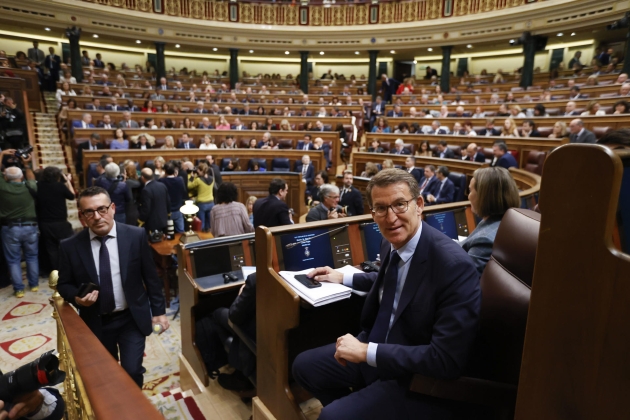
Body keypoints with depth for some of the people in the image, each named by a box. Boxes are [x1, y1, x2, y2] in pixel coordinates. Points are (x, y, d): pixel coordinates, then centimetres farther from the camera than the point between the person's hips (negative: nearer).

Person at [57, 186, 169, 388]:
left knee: (132, 371, -3)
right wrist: (77, 297, -19)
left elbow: (151, 277, -4)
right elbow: (64, 284, 4)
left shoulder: (136, 236, -11)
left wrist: (158, 311, -2)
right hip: (96, 322, 2)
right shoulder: (70, 246, -9)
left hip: (132, 318, -1)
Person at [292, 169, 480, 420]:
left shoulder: (454, 265, -27)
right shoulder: (392, 244, -3)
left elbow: (447, 360, -28)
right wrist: (342, 278, 17)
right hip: (376, 347, 8)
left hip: (417, 380, -8)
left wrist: (367, 352, -25)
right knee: (304, 365, 12)